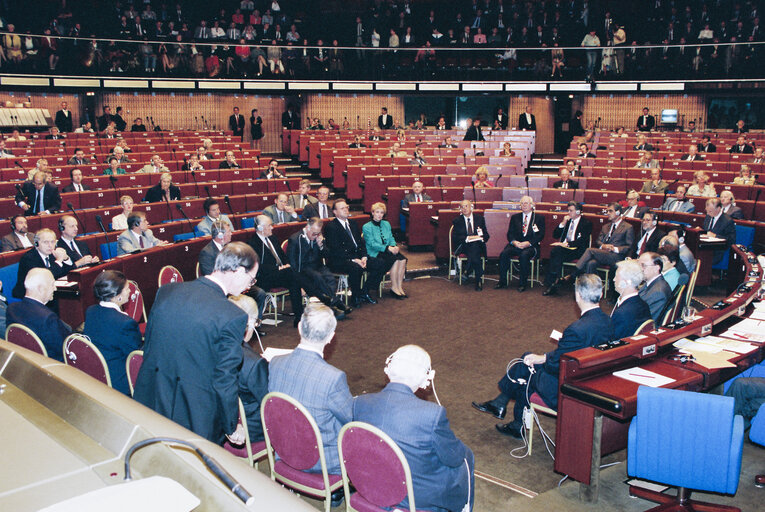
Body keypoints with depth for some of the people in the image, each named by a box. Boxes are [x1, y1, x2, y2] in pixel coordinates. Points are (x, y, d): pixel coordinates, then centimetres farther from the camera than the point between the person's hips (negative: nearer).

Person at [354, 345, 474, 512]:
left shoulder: (359, 403, -15)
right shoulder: (433, 414, -29)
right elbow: (454, 458, -15)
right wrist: (462, 451, 9)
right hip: (418, 497, -5)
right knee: (466, 458, 23)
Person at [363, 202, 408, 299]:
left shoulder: (386, 224, 19)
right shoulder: (367, 227, -1)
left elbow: (391, 238, 15)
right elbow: (372, 244, -11)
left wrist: (395, 246, -10)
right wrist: (387, 248, -22)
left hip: (389, 251, 6)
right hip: (375, 254, -6)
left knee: (403, 259, -25)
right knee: (395, 259, -30)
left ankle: (400, 286, -20)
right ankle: (394, 287, -20)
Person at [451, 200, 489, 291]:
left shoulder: (479, 218, 15)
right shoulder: (457, 221, 11)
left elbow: (486, 235, 10)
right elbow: (455, 237, -3)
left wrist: (481, 237, -14)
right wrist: (467, 238, -18)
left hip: (478, 245, 1)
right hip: (463, 246, -1)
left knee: (474, 247, -36)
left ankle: (467, 271, -30)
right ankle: (479, 279, -34)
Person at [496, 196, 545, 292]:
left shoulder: (539, 218, 9)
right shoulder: (515, 217, 18)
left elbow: (540, 235, -2)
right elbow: (510, 233, 10)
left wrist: (528, 243, -17)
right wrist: (514, 241, -12)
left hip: (531, 246, -3)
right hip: (516, 244, 3)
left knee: (524, 255, -36)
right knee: (504, 254, -26)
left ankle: (523, 283, -24)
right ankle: (502, 281, -18)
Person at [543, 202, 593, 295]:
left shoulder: (586, 224, 2)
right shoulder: (567, 221, 21)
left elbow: (582, 241, -12)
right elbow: (555, 235, 16)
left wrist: (567, 244, -22)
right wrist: (563, 223, 2)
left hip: (577, 251, -5)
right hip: (563, 249, 5)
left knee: (557, 252, -33)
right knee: (555, 250, -31)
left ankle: (552, 284, -31)